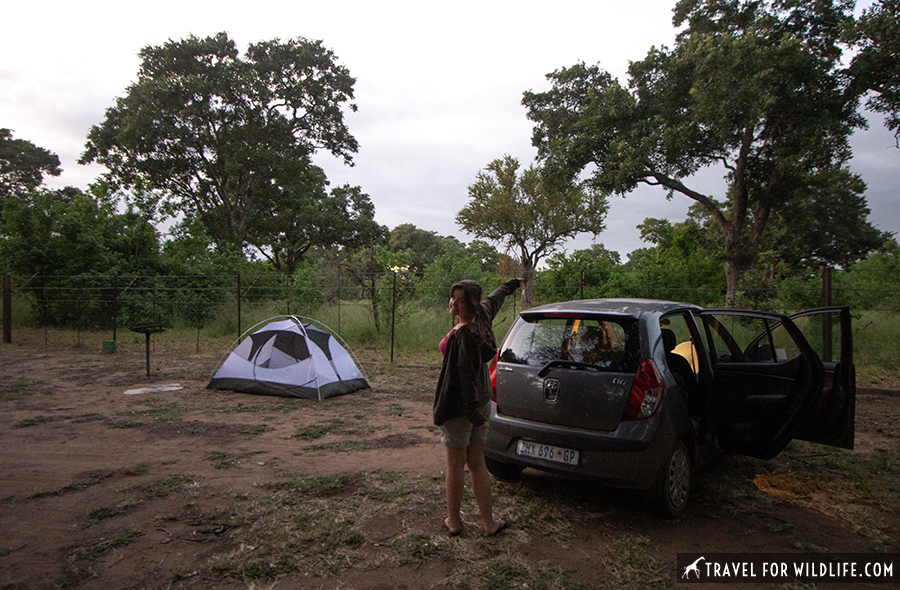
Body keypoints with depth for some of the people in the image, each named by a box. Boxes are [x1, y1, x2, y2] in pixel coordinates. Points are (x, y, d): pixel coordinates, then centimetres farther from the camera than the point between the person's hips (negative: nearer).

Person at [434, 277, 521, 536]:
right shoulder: (482, 317, 2)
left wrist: (474, 415, -25)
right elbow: (495, 298, 24)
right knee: (476, 463, 15)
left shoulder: (463, 335, -23)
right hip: (481, 403, 8)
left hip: (459, 407, -8)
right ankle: (488, 522, 21)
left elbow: (466, 377, -25)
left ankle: (453, 521, 21)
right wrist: (511, 284, 44)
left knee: (456, 464, 7)